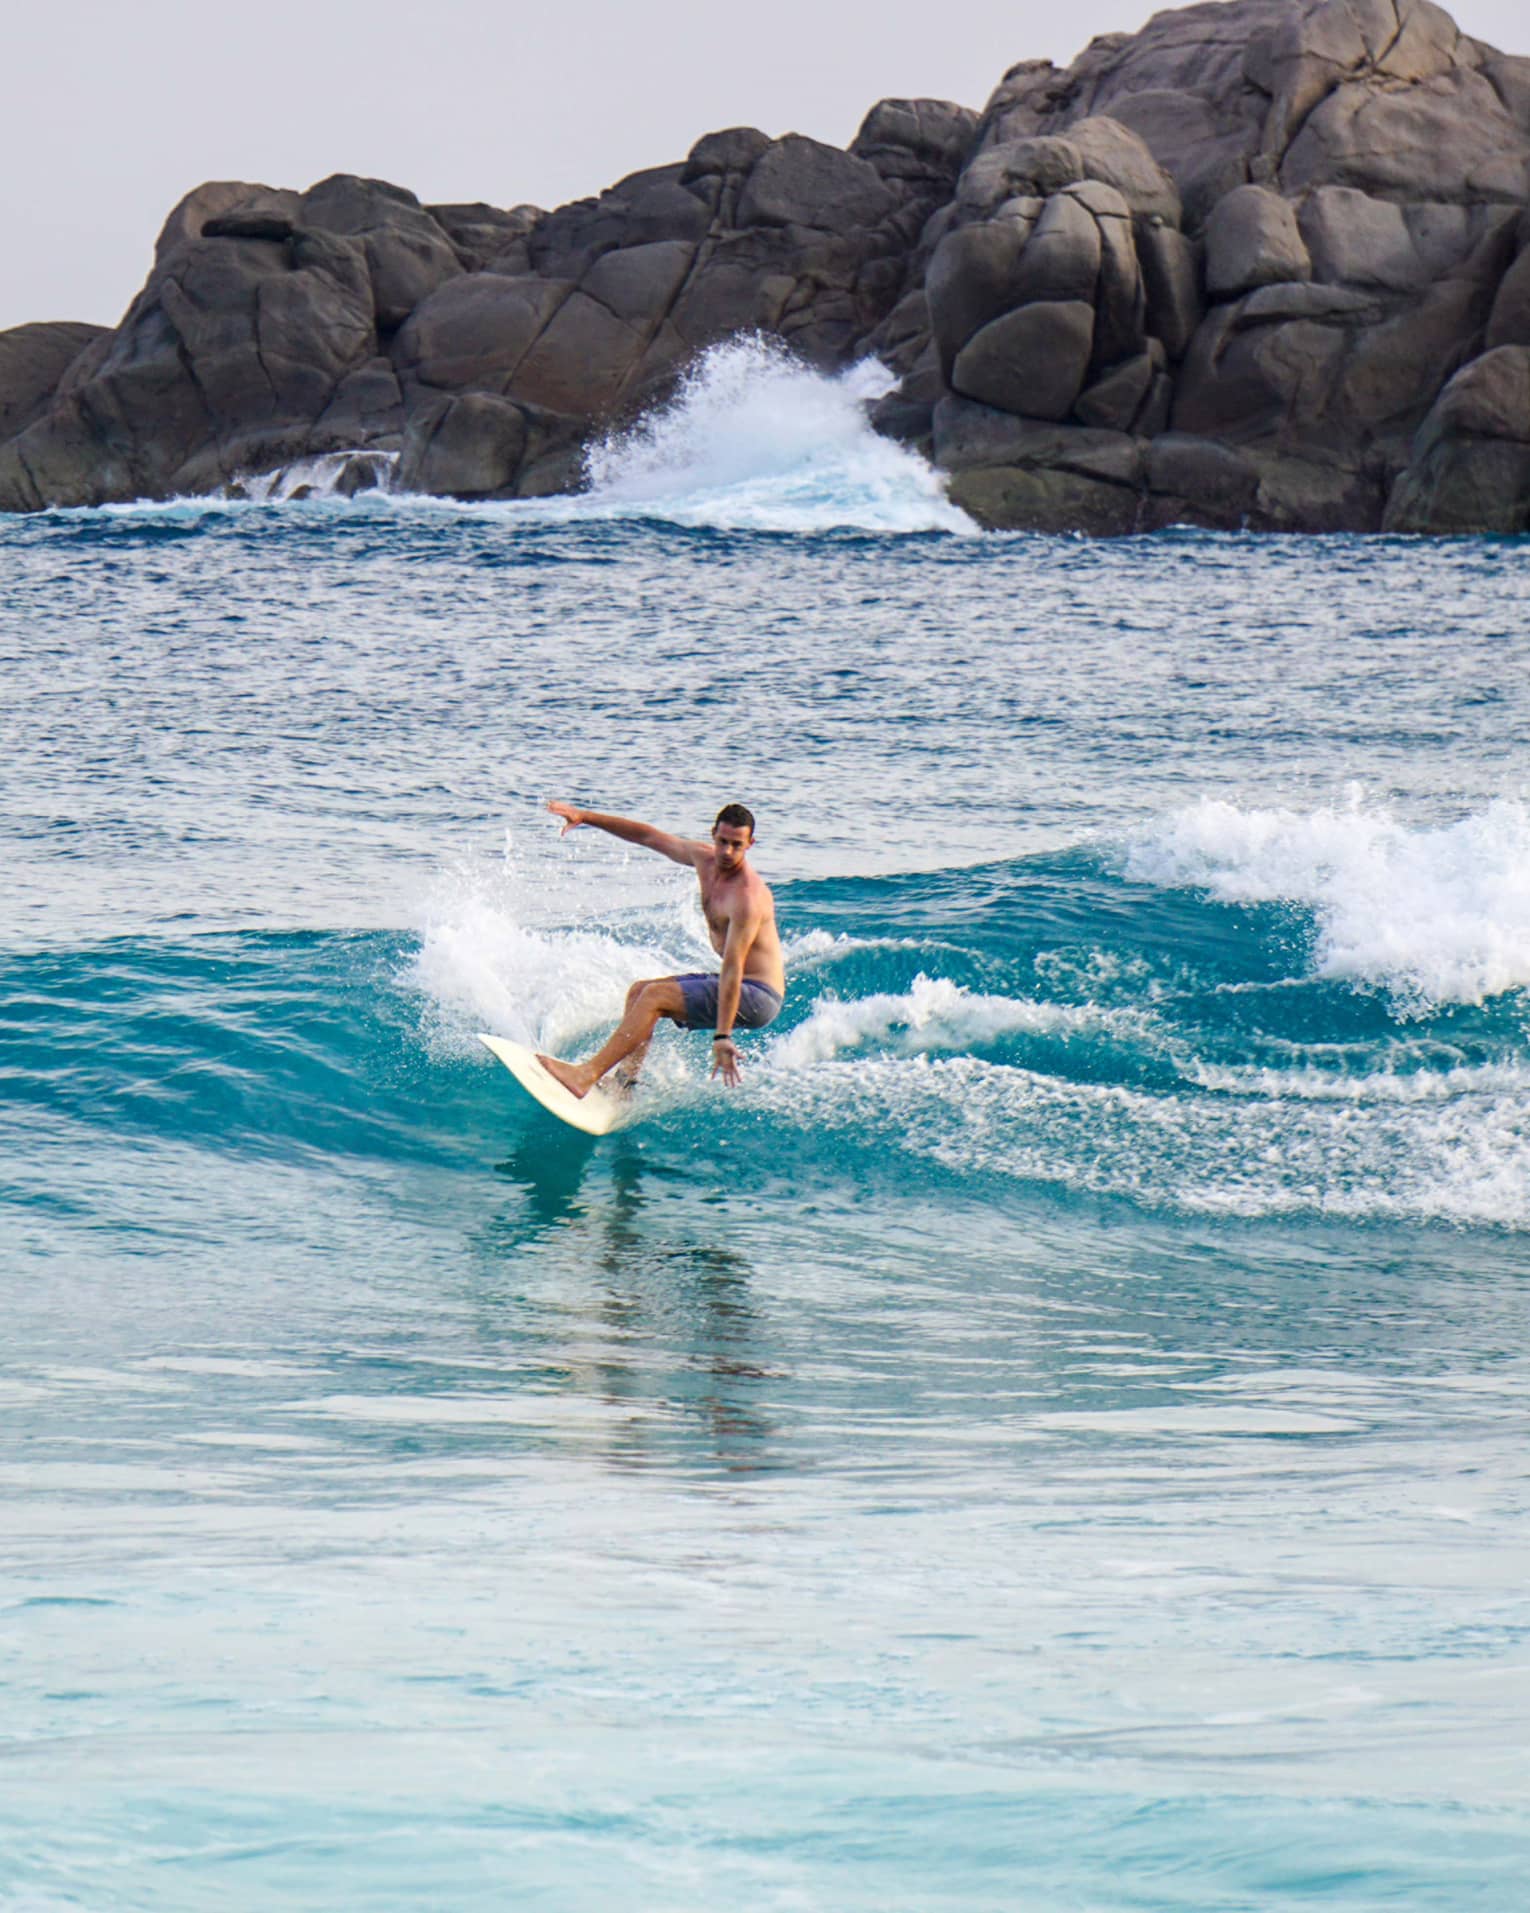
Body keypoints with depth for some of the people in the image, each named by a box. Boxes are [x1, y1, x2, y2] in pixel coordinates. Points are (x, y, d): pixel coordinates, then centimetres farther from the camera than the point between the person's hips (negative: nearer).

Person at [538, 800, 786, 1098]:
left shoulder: (747, 897, -24)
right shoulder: (705, 859, 2)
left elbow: (733, 968, -29)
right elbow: (648, 836, 14)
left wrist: (722, 1037, -33)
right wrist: (586, 817, 13)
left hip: (758, 998, -10)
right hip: (738, 986, 10)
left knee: (656, 995, -20)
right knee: (639, 991, 17)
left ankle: (587, 1075, -24)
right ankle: (626, 1084, 6)